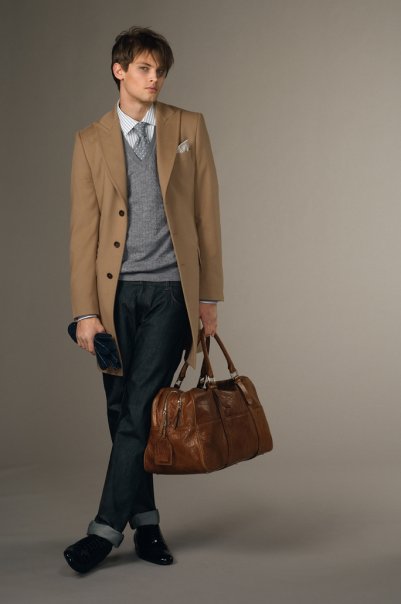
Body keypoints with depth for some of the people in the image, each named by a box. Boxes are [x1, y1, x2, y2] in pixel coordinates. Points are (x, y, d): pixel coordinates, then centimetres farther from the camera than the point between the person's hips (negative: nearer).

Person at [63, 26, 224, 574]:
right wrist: (86, 311, -4)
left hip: (171, 290, -1)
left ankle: (107, 527, 0)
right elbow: (83, 231, 3)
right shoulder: (90, 141, 7)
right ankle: (145, 519, 20)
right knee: (122, 412, 6)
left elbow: (207, 215, 6)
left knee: (140, 409, -7)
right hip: (117, 293, 2)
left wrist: (210, 295, 3)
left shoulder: (189, 128, 7)